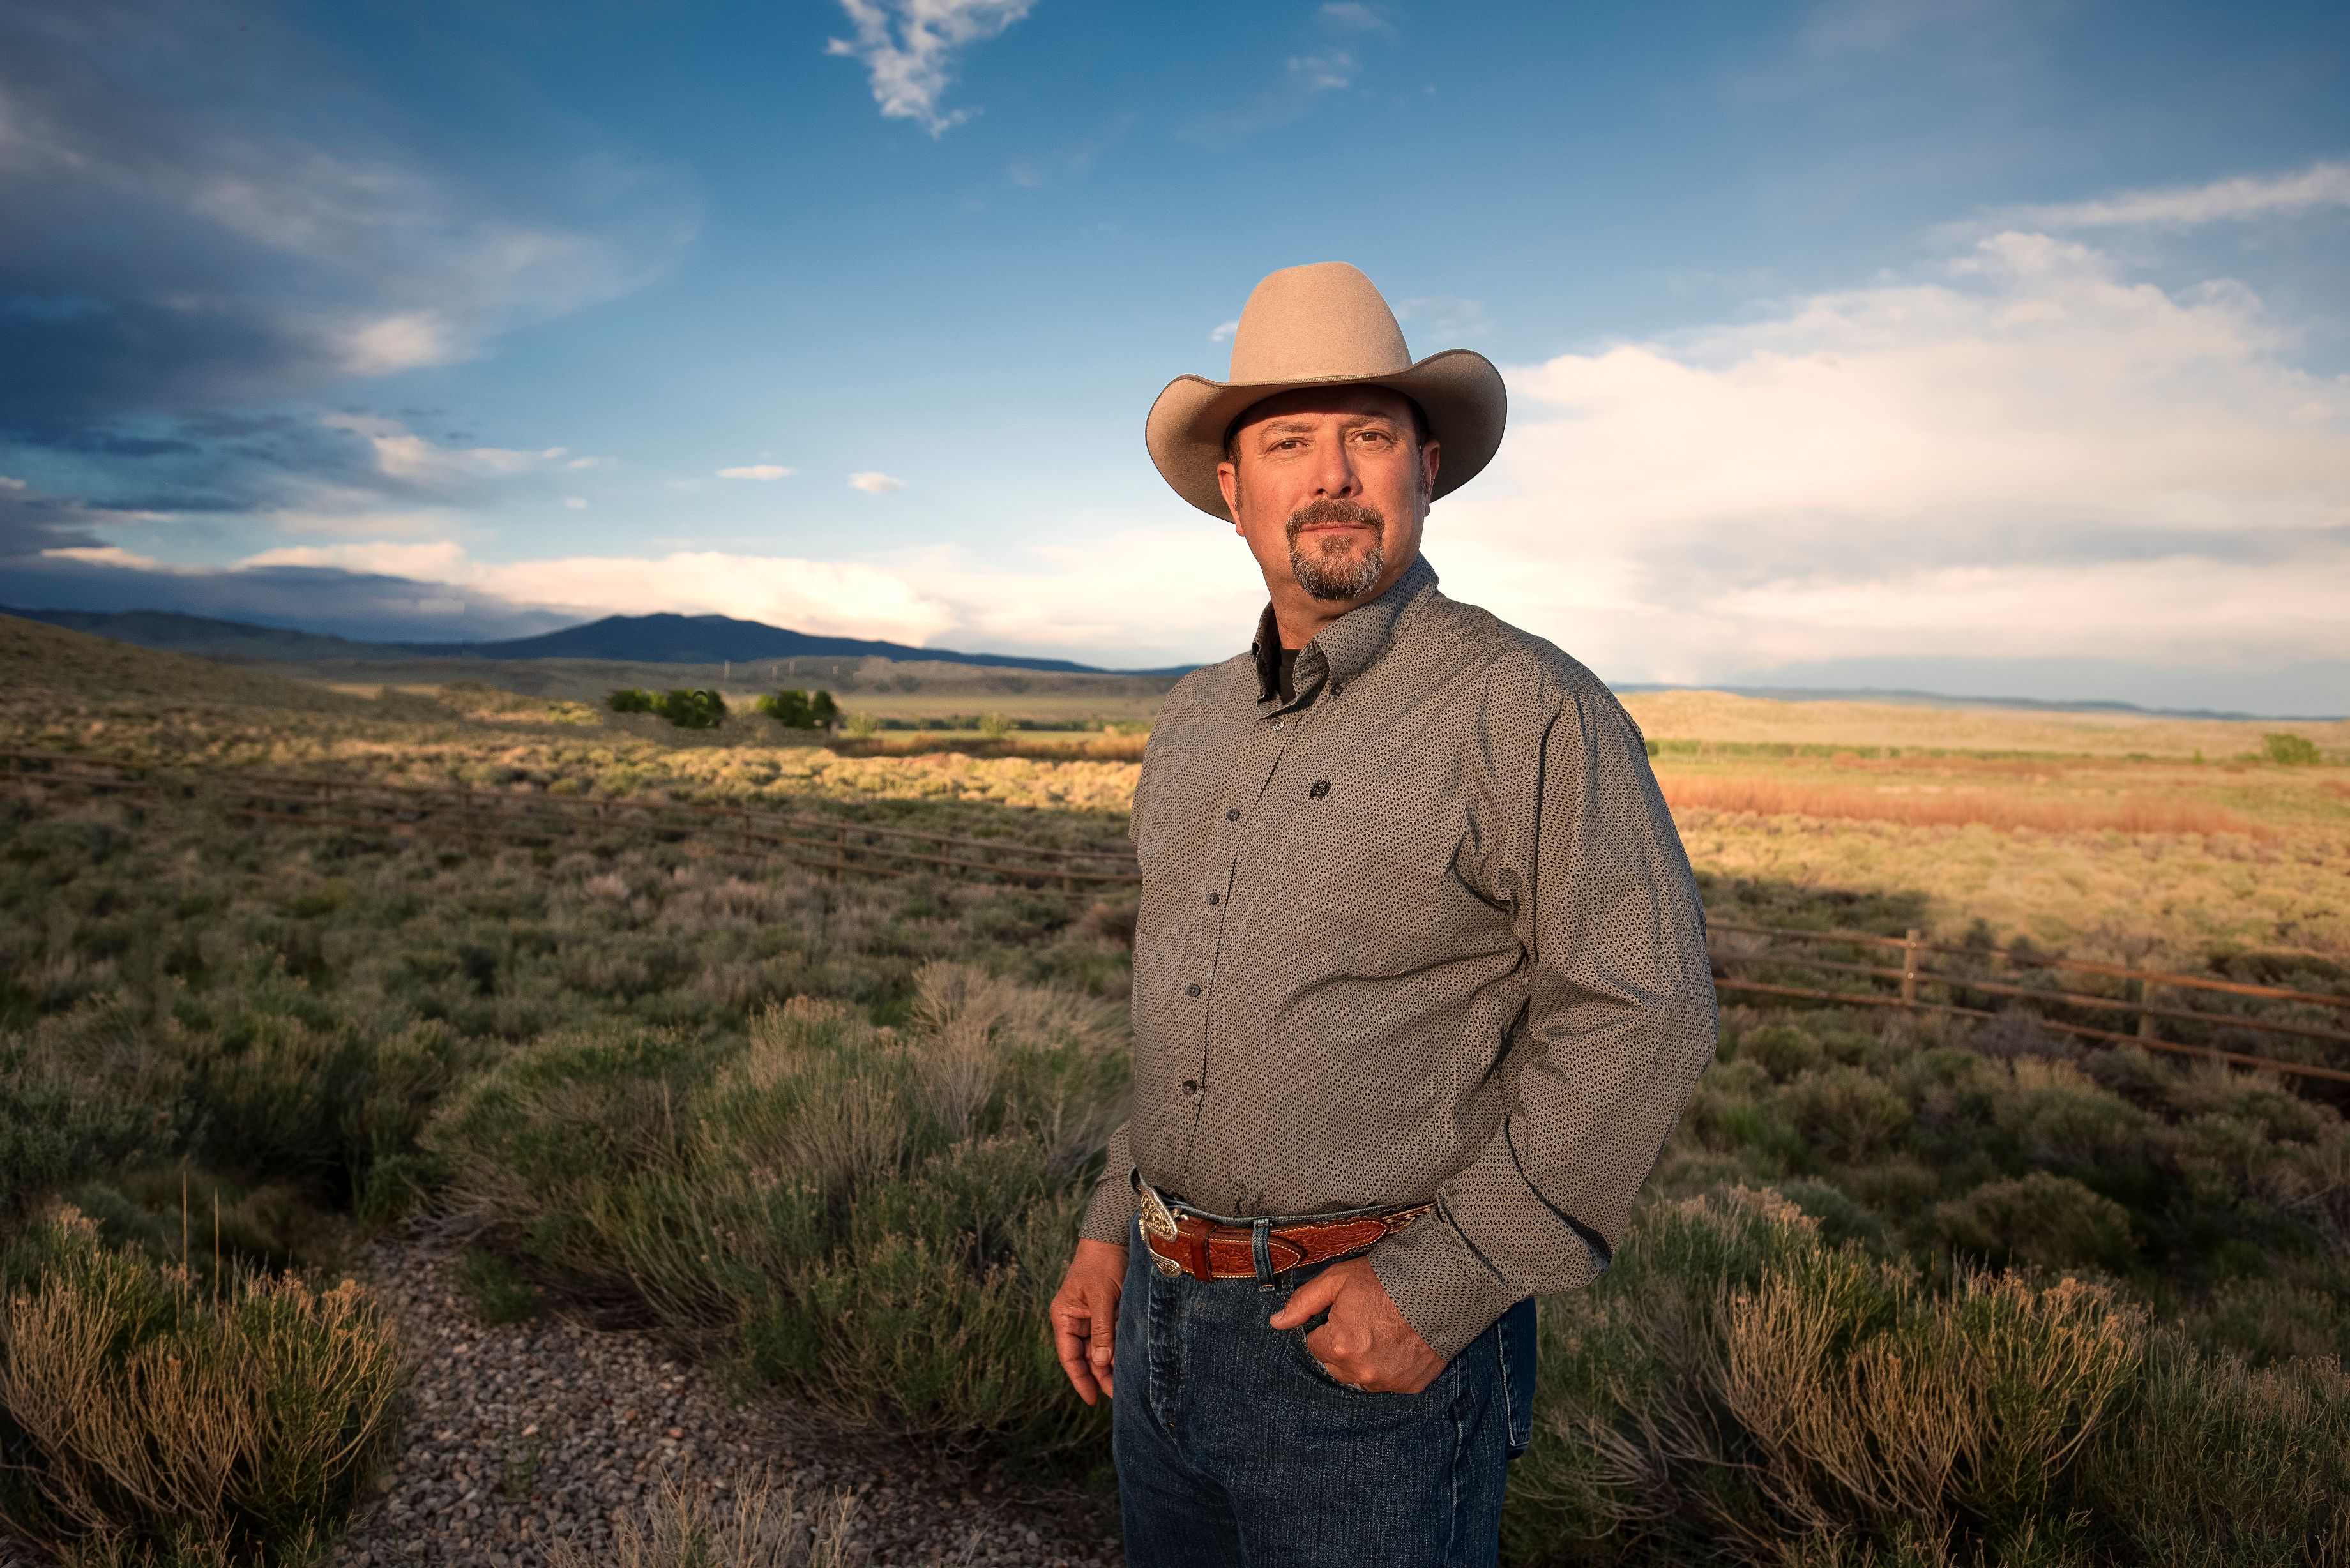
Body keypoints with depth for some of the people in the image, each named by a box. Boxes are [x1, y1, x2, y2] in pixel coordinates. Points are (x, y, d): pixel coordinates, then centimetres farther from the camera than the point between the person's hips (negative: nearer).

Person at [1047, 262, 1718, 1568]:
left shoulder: (1530, 709, -12)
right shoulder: (1193, 725, 8)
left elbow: (1642, 1016, -16)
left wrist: (1446, 1281, -18)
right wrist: (1116, 1226, 10)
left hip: (1376, 1342, -6)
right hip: (1164, 1323, 7)